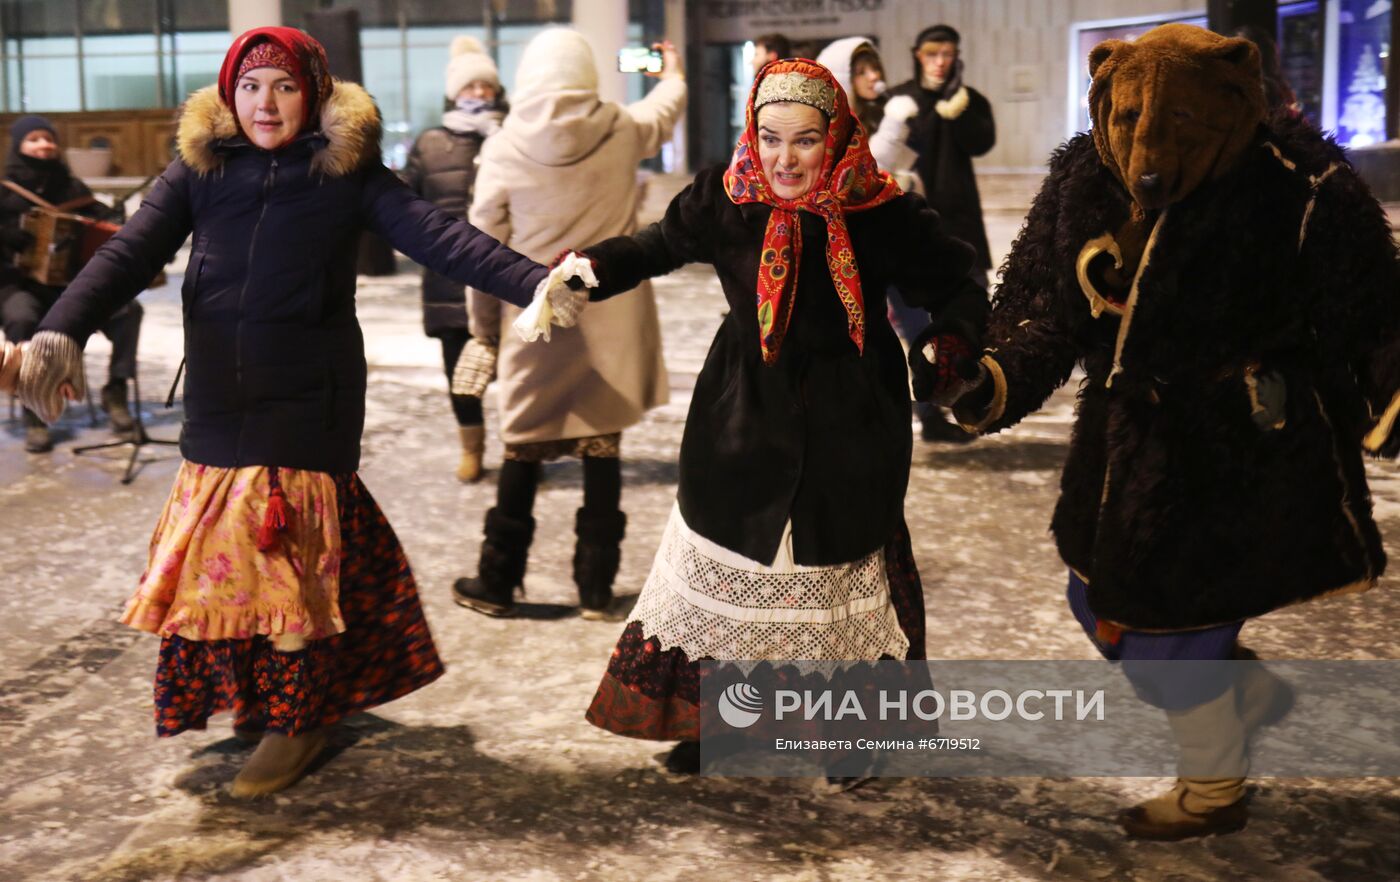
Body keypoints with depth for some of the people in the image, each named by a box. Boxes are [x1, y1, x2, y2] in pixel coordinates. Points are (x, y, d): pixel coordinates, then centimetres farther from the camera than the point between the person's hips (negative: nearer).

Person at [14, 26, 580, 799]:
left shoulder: (348, 172, -5)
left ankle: (296, 721, 18)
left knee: (294, 558, 1)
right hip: (218, 403, 4)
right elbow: (131, 253, -7)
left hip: (308, 405, -3)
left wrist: (536, 283, -28)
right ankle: (252, 700, 32)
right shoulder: (201, 169, 3)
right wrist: (61, 331, -23)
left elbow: (440, 238, -14)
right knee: (226, 556, 11)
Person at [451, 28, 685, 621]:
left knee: (522, 452, 9)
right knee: (602, 449, 8)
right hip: (609, 322, 1)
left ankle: (497, 582, 18)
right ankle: (596, 586, 14)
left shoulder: (504, 149, -6)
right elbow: (666, 109, 21)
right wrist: (673, 72, 44)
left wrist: (483, 322, 11)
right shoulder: (621, 132, -2)